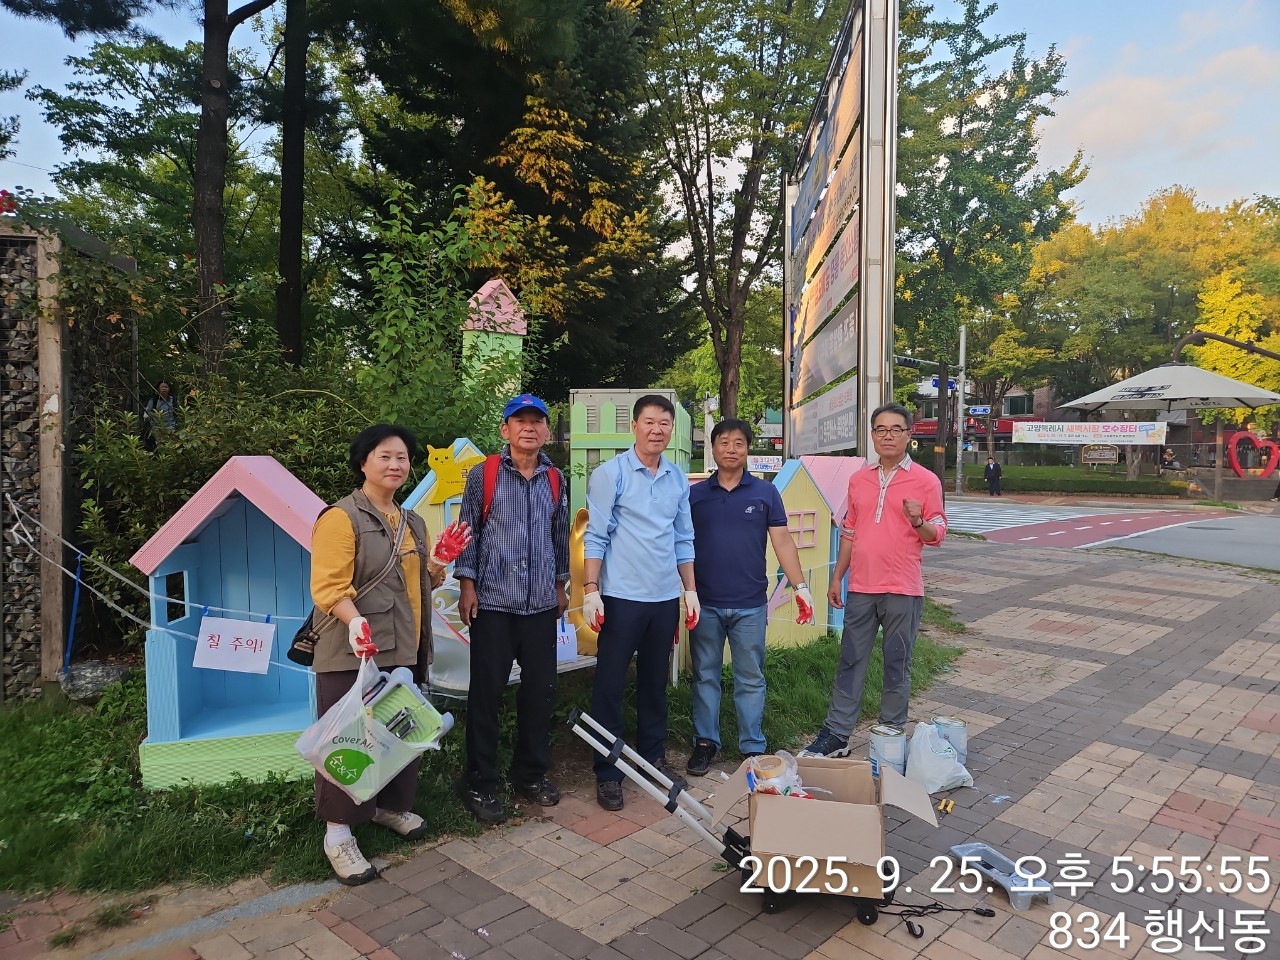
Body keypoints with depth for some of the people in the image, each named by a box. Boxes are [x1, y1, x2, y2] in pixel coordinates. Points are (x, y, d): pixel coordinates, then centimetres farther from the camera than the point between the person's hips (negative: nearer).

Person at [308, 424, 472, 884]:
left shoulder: (412, 522, 15)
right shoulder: (341, 517, -11)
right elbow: (328, 586, -19)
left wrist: (439, 561, 3)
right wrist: (355, 621, -36)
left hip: (403, 650, 8)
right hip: (353, 653, -8)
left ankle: (389, 805, 35)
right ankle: (338, 832, 13)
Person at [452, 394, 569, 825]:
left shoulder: (555, 480, 9)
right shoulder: (484, 474, -2)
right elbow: (467, 531, -2)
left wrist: (561, 586, 19)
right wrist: (467, 586, -7)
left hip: (541, 605, 4)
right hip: (493, 603, -4)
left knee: (540, 690, 10)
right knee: (486, 693, 2)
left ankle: (531, 772, 28)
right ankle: (479, 782, 17)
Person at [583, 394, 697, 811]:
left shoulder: (678, 479, 9)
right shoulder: (610, 473, -6)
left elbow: (684, 539, 14)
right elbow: (596, 536, -8)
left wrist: (690, 590, 11)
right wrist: (591, 590, -13)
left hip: (666, 597, 5)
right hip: (622, 597, -4)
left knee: (655, 682, 16)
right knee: (610, 685, 3)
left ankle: (653, 757, 31)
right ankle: (607, 772, 15)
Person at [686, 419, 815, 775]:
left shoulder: (765, 492, 3)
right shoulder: (695, 494, 4)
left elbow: (782, 540, 1)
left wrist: (800, 587, -5)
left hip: (750, 605, 0)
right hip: (705, 603, 1)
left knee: (751, 679, 8)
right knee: (705, 675, 10)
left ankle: (753, 747, 20)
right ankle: (705, 742, 22)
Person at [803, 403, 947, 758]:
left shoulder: (926, 481, -3)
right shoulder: (859, 479, 10)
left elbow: (937, 534, -2)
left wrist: (919, 522, -24)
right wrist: (836, 578, 13)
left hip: (903, 590, -3)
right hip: (860, 588, 4)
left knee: (897, 666, 7)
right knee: (850, 662, 8)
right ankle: (836, 735, 15)